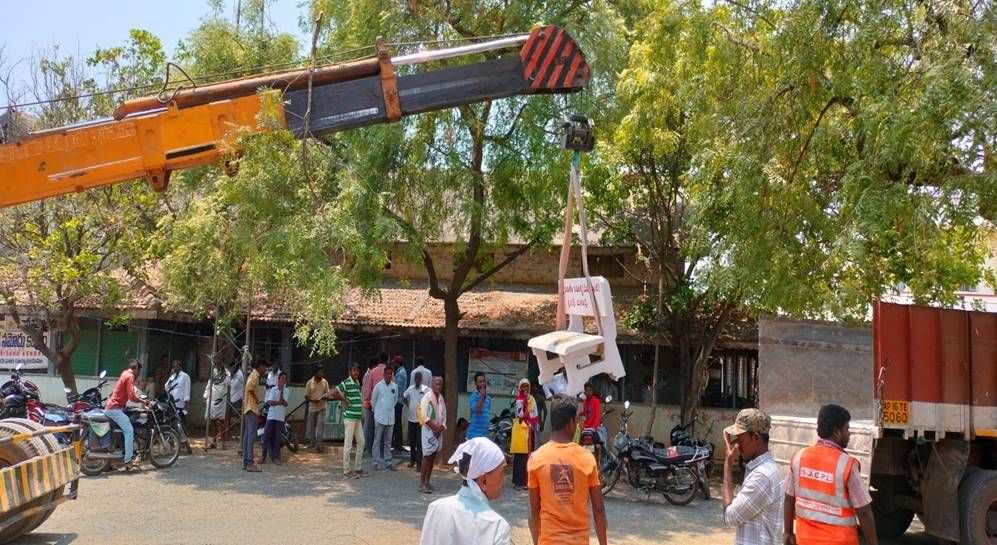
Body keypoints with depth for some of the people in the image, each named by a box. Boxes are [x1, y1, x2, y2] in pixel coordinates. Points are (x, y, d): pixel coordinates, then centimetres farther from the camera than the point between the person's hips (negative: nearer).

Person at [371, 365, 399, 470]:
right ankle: (377, 462, 5)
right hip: (380, 417, -4)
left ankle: (388, 462, 16)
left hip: (391, 417, 4)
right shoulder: (378, 386, -6)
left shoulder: (395, 386, 4)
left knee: (388, 441, 10)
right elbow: (373, 400, 4)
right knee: (377, 441, 0)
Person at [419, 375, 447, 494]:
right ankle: (421, 483, -6)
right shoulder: (427, 397, -10)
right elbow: (424, 417, -15)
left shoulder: (441, 398, 9)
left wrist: (441, 427, -3)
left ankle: (427, 481, 15)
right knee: (427, 456, -8)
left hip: (438, 431, 6)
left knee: (433, 457, 8)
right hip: (428, 430, -6)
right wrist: (434, 427, -14)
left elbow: (444, 415, 12)